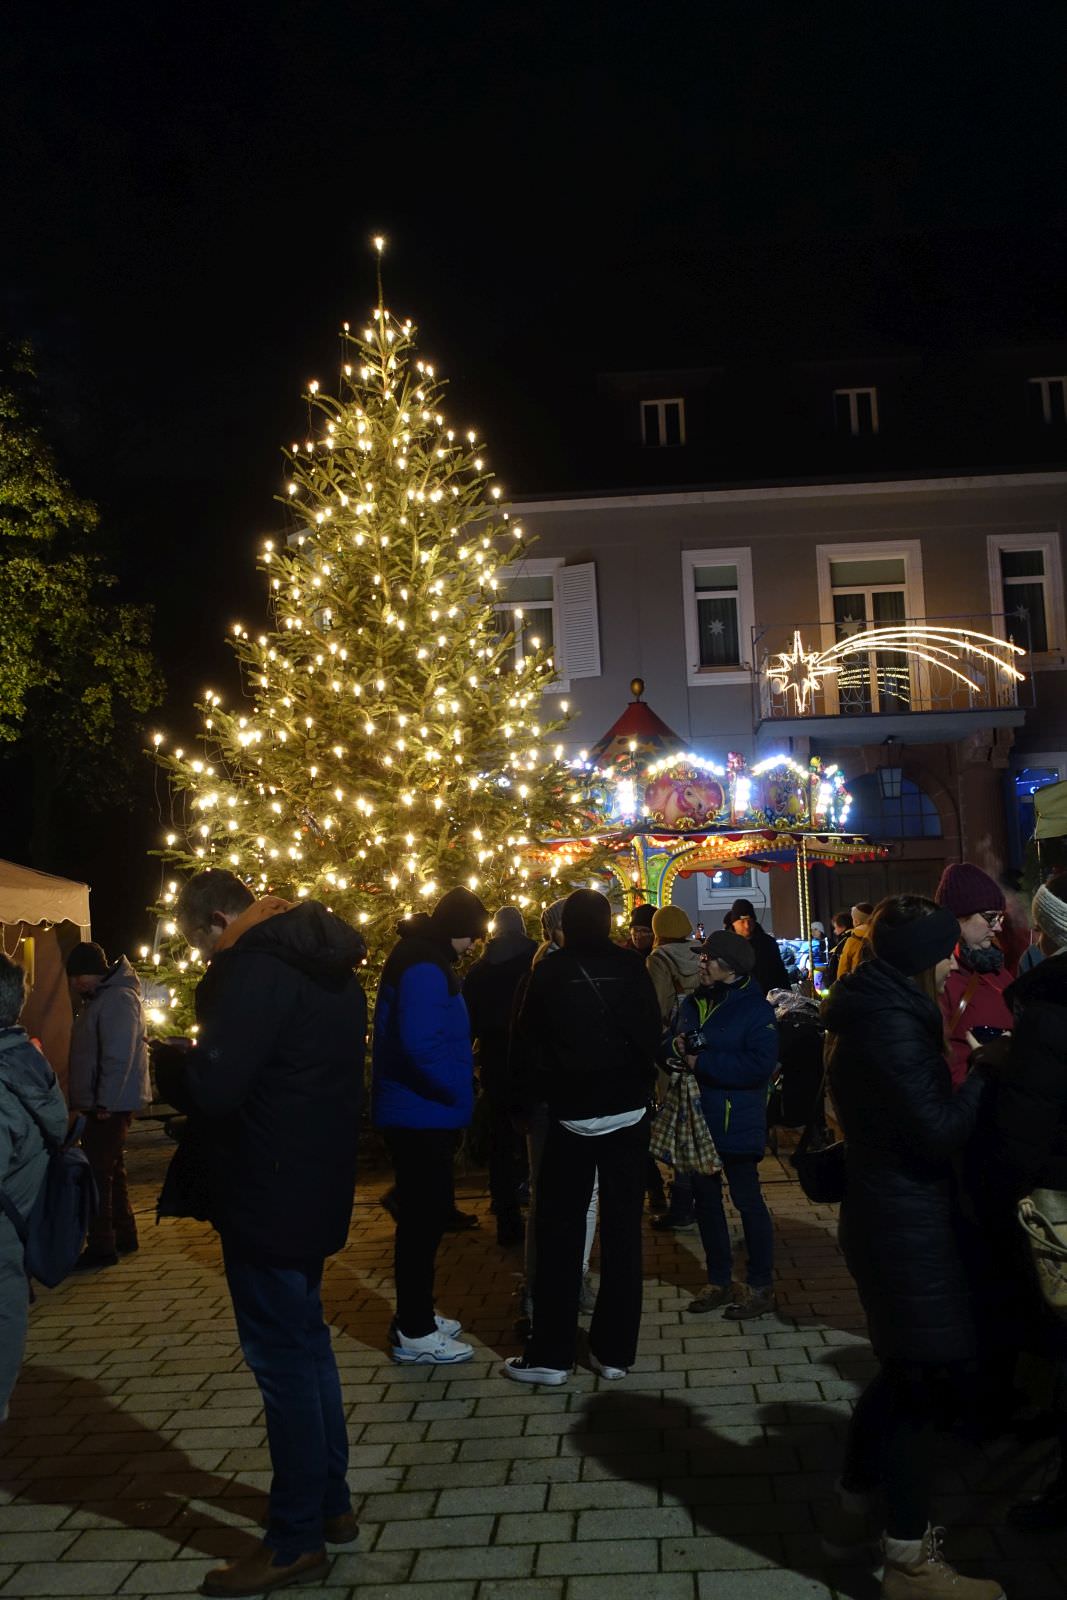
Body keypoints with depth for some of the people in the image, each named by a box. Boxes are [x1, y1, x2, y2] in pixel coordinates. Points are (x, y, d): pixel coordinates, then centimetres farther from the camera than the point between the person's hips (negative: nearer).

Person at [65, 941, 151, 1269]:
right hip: (102, 1102, 10)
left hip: (110, 1104, -10)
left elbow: (119, 1056, -23)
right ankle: (124, 1236, 27)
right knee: (110, 1170, 17)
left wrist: (105, 1102, -21)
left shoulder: (118, 998, -18)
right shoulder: (100, 998, 15)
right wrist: (93, 1101, 16)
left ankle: (101, 1247, -3)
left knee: (98, 1171, -8)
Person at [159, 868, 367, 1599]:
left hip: (267, 1193, -10)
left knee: (282, 1356, 1)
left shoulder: (255, 968, -20)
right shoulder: (326, 963, 10)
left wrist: (169, 1064, -4)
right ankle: (331, 1503, 33)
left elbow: (212, 1088, -25)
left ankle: (296, 1540, 14)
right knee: (306, 1341, 20)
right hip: (315, 1183, 10)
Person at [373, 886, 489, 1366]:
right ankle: (415, 1333, 8)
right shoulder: (424, 969, -21)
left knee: (423, 1213, 18)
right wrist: (458, 1087, -19)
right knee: (424, 1215, -2)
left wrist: (462, 1064, 10)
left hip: (415, 1111, 11)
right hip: (423, 1114, -11)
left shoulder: (421, 958, 13)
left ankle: (414, 1315, 30)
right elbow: (421, 1043, -31)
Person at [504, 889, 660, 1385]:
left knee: (560, 1233, 6)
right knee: (622, 1230, 8)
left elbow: (526, 1045, -2)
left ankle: (551, 1353, 9)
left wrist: (531, 1098, 11)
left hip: (569, 1115, -1)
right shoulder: (631, 968, -4)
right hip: (626, 1112, 1)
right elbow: (650, 1036, 1)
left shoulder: (548, 974, -6)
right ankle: (615, 1350, 12)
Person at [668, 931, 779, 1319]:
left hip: (737, 1124, -7)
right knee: (705, 1199, 14)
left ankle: (762, 1287, 16)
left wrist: (702, 1062, -21)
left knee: (747, 1201, 3)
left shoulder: (755, 1008, -12)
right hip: (696, 1120, 7)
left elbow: (760, 1065, -23)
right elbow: (666, 1046, 15)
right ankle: (719, 1281, 27)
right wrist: (675, 1047, -10)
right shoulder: (689, 1003, 8)